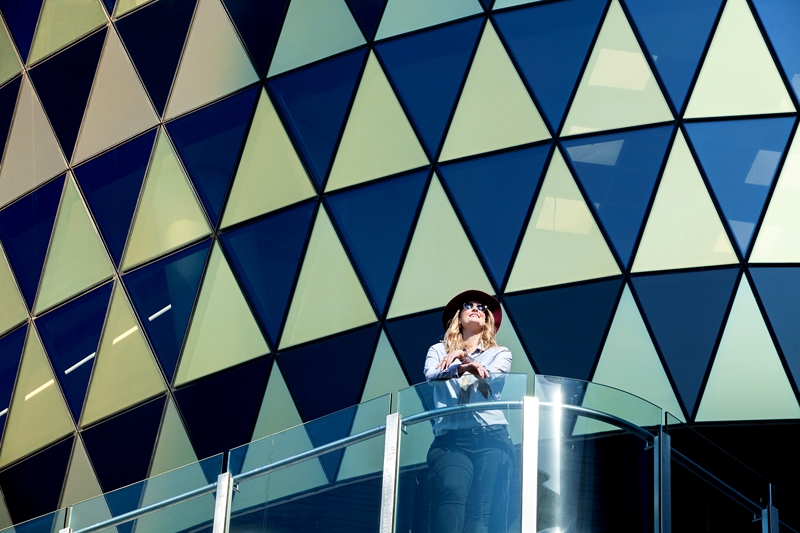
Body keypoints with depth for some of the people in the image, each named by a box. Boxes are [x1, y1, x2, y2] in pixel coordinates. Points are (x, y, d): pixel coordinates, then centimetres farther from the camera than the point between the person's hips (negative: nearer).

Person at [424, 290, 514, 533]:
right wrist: (461, 368, -24)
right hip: (450, 439, 0)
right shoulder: (439, 351, 21)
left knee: (480, 506, -17)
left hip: (490, 436, 1)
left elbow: (492, 375, -2)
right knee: (455, 492, -29)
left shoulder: (500, 353, 22)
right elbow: (430, 375, -3)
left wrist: (462, 359, -21)